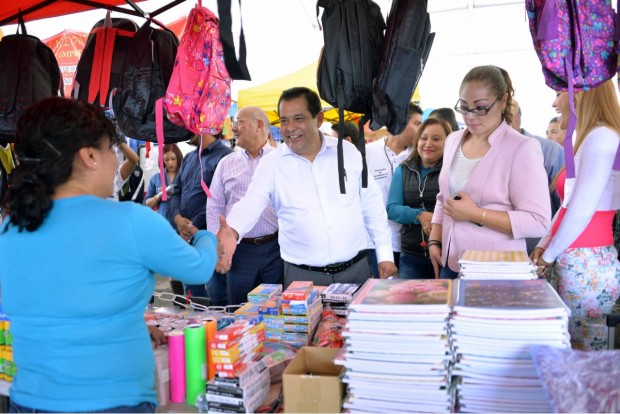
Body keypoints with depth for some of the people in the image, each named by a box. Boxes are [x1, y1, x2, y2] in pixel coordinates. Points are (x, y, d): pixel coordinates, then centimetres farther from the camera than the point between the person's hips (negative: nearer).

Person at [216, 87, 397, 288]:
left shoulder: (348, 151, 2)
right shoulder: (271, 163, -4)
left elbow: (372, 206, 7)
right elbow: (251, 204, -17)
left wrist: (385, 255, 5)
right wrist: (232, 231, -39)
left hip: (356, 268, 2)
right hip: (301, 275, -1)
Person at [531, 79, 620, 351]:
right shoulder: (589, 139, 16)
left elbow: (581, 211, -18)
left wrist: (548, 256, -8)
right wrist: (544, 246, 11)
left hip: (587, 267, -9)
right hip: (577, 264, 9)